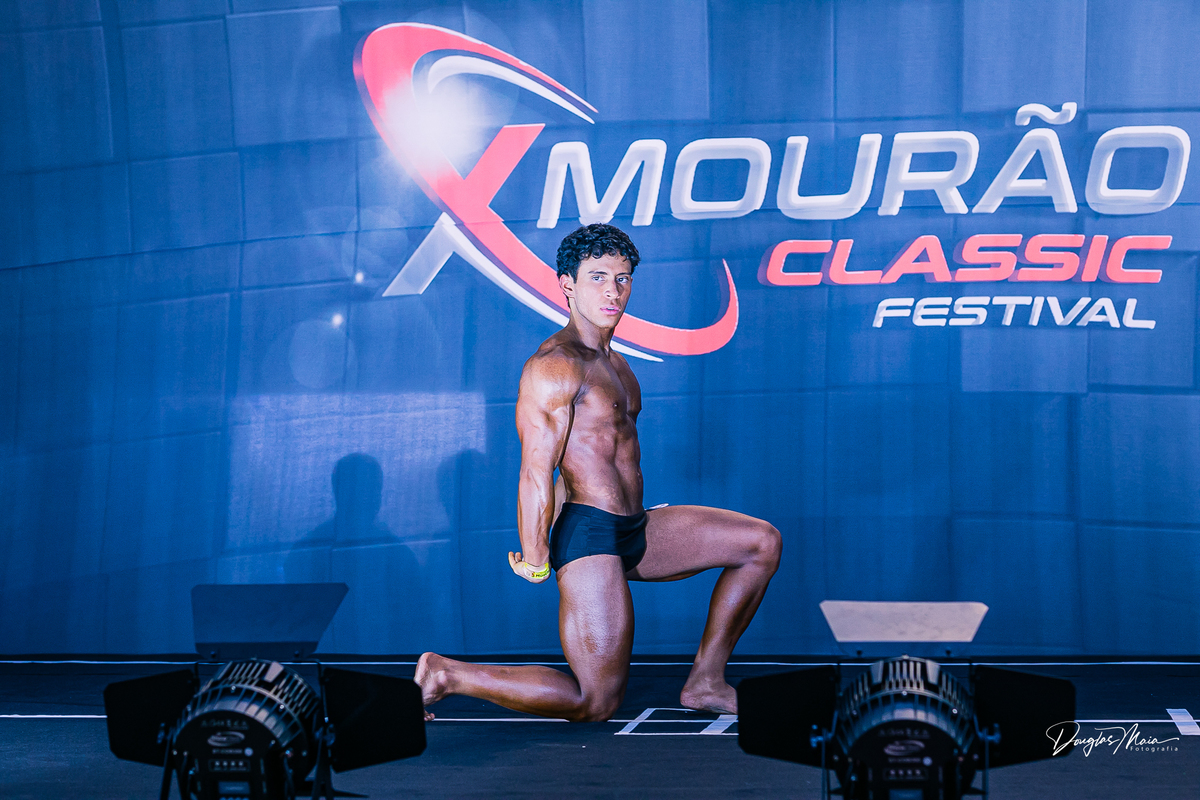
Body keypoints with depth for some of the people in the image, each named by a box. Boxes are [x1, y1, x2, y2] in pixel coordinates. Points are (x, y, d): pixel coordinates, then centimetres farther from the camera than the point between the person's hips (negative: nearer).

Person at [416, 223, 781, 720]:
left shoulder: (613, 363, 17)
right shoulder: (555, 366, -15)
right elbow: (536, 473, -17)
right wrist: (535, 563, -13)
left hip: (636, 531, 10)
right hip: (590, 535, -10)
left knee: (762, 542, 11)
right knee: (596, 703, -11)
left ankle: (705, 682, 12)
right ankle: (443, 675, -2)